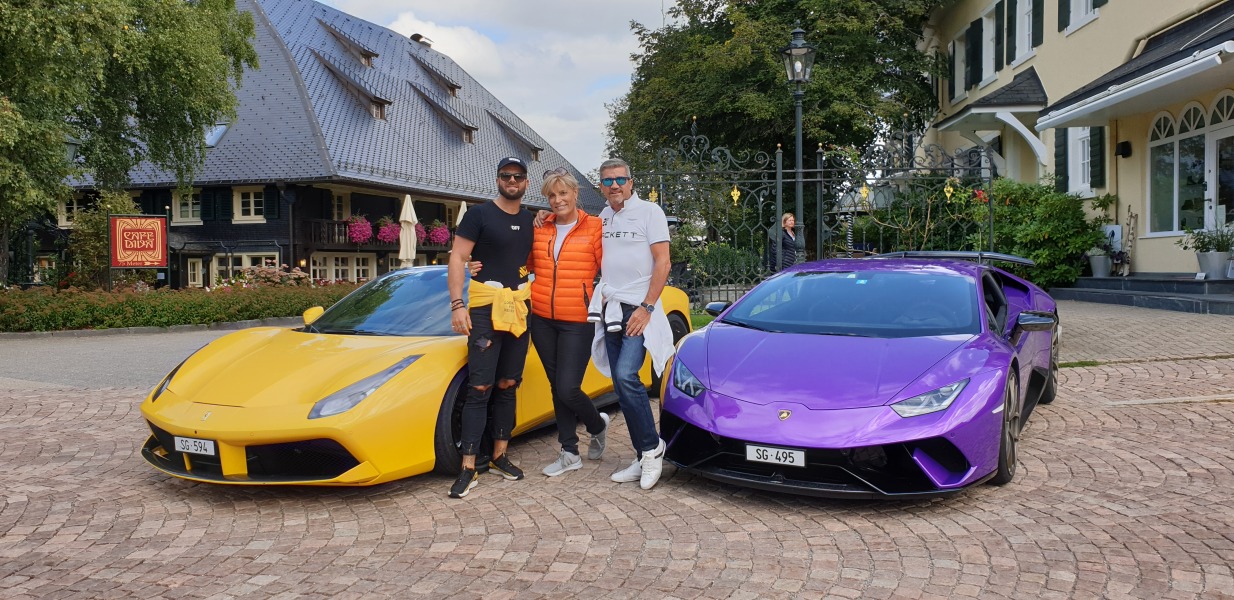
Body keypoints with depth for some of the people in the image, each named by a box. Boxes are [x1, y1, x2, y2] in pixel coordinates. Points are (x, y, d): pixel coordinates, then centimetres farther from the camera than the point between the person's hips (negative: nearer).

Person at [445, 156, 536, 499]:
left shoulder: (532, 221, 13)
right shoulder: (479, 215, -3)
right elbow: (457, 258, -8)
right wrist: (457, 305, -15)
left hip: (520, 309, 5)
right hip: (485, 307, -5)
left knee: (508, 386, 10)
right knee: (480, 388, -9)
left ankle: (500, 457, 19)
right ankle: (468, 469, -8)